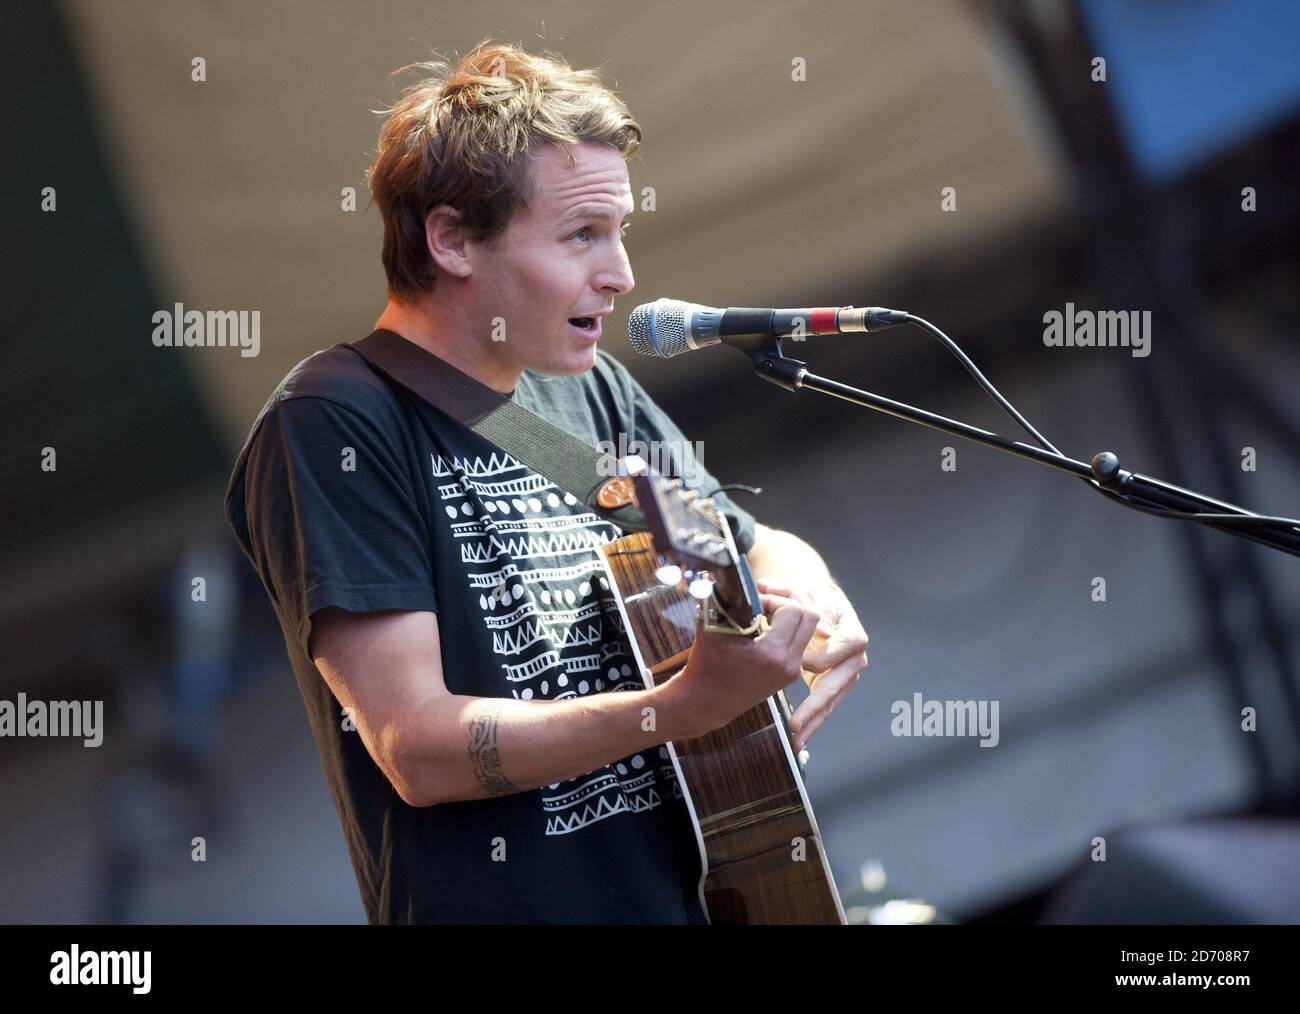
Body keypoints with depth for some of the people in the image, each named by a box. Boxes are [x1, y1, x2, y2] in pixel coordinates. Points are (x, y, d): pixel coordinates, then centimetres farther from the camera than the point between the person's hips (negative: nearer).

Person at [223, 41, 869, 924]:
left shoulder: (591, 389, 11)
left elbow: (761, 547, 22)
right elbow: (417, 748, -15)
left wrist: (816, 607, 0)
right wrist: (684, 708, -23)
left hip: (687, 893, 7)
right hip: (499, 902, -7)